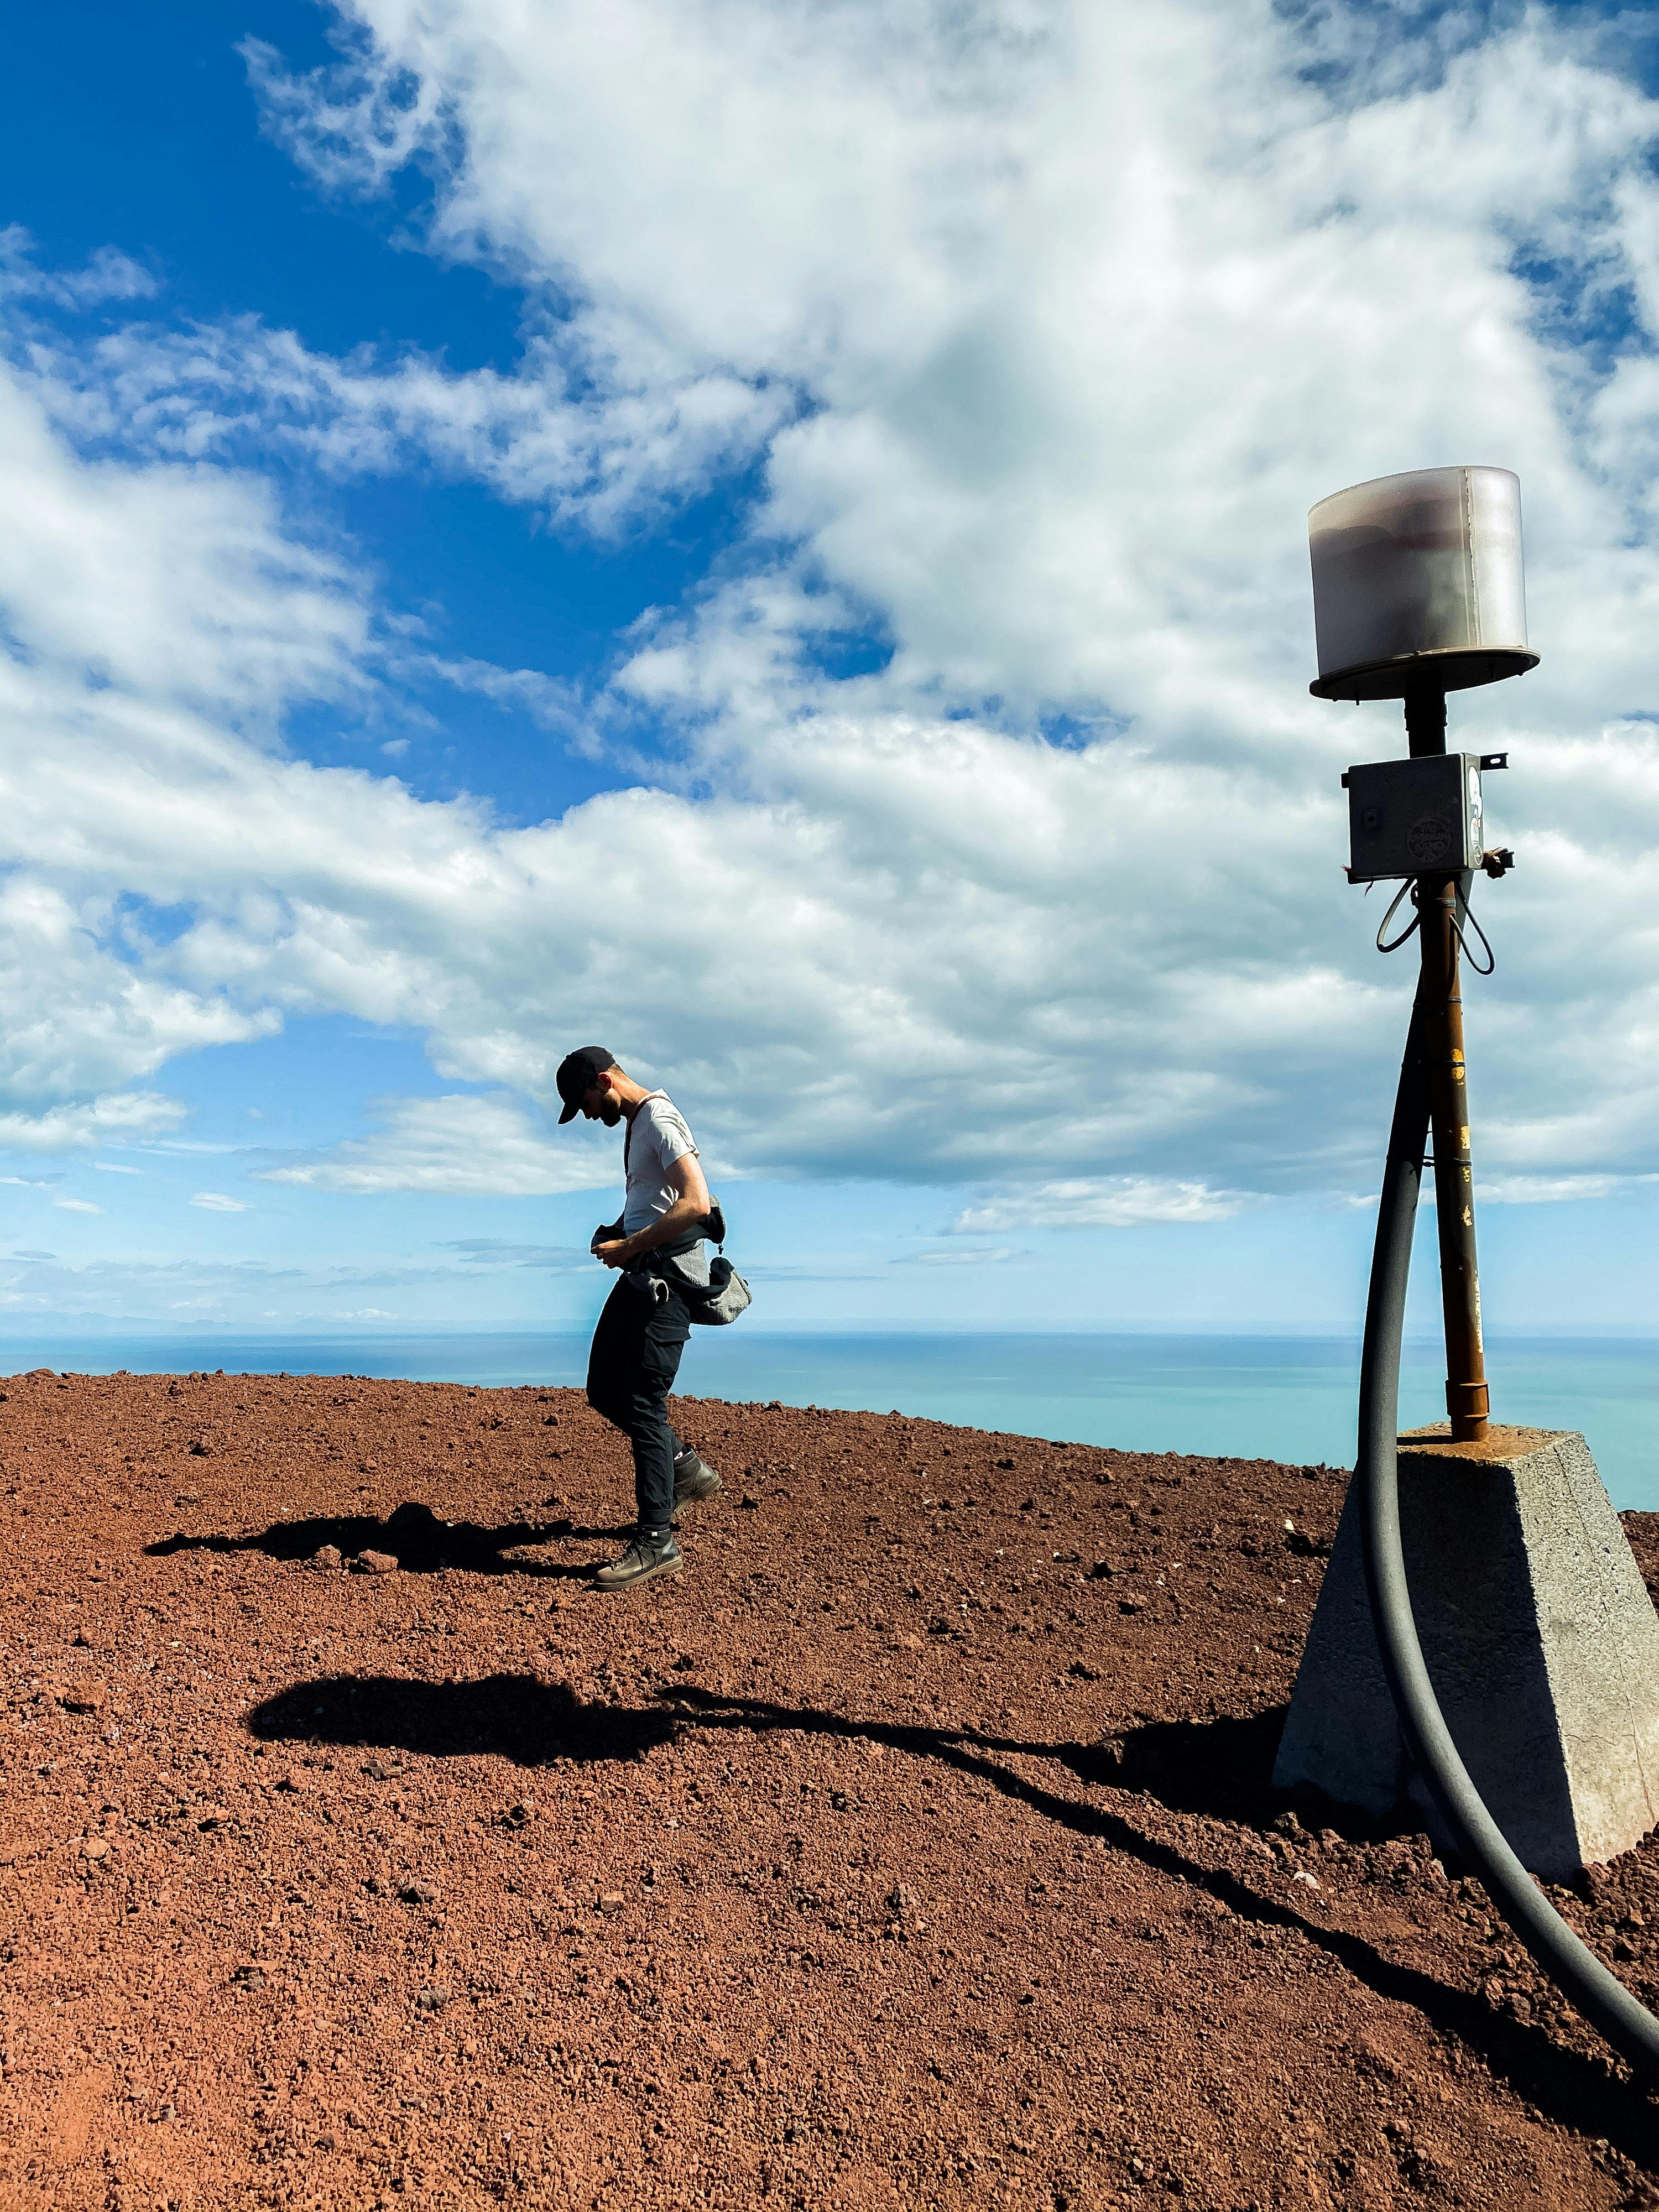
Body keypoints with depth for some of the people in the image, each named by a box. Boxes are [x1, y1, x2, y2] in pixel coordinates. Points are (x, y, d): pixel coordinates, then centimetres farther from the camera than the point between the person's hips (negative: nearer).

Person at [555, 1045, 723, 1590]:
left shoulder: (659, 1119, -14)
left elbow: (697, 1204, -25)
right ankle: (684, 1466, 27)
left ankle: (656, 1543, -3)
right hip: (640, 1276, 10)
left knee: (642, 1404, -9)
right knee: (605, 1391, 13)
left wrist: (629, 1246, -19)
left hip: (667, 1276, -10)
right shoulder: (635, 1123, 18)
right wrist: (618, 1237, 11)